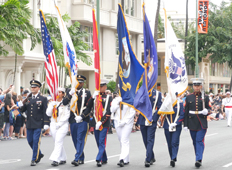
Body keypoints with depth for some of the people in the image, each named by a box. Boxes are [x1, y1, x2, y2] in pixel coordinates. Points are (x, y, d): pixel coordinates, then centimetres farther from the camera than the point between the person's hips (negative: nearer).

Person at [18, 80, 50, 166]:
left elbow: (45, 112, -5)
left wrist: (46, 123, -12)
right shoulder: (27, 99, 11)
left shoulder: (43, 99, -2)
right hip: (29, 124, 5)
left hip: (38, 124, -5)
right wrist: (21, 106, -13)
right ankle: (39, 154, 31)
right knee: (30, 141, 10)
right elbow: (23, 110, 10)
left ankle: (34, 159, 0)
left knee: (36, 141, -7)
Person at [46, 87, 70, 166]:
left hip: (63, 125, -5)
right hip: (53, 125, 5)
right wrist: (52, 105, -8)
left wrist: (59, 123, -12)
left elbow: (67, 115, -7)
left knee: (58, 141, -15)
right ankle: (63, 159, 20)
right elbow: (48, 114, 4)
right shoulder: (52, 102, 11)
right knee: (58, 142, 10)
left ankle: (55, 159, -20)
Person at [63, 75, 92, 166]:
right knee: (75, 140, 9)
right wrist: (70, 94, -17)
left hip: (83, 120, -4)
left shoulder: (87, 93, 1)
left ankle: (77, 159, -15)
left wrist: (82, 116, -12)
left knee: (80, 139, -10)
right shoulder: (71, 92, 10)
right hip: (73, 120, 4)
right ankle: (81, 158, 20)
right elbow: (64, 103, -3)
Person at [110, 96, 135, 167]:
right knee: (121, 141, 9)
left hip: (127, 123, -5)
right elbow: (112, 110, 1)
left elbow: (132, 112, -8)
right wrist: (117, 103, -10)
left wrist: (124, 121, -12)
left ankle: (122, 160, -20)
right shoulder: (115, 100, 9)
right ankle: (127, 159, 19)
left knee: (124, 141, -14)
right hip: (117, 122, 5)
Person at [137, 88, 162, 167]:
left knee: (150, 140, -10)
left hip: (152, 121, -3)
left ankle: (148, 160, -12)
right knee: (145, 140, 10)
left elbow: (159, 107, 0)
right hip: (143, 121, 3)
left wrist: (154, 118, -8)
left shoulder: (157, 94, 1)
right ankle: (152, 158, 24)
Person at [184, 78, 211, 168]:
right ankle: (198, 160, 17)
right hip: (192, 123, 2)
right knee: (195, 142, 7)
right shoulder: (189, 97, 7)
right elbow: (186, 112, 6)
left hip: (202, 123, -2)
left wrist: (206, 111, -20)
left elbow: (209, 108, 5)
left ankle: (199, 159, -18)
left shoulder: (205, 97, 4)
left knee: (200, 140, -12)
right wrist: (185, 124, 1)